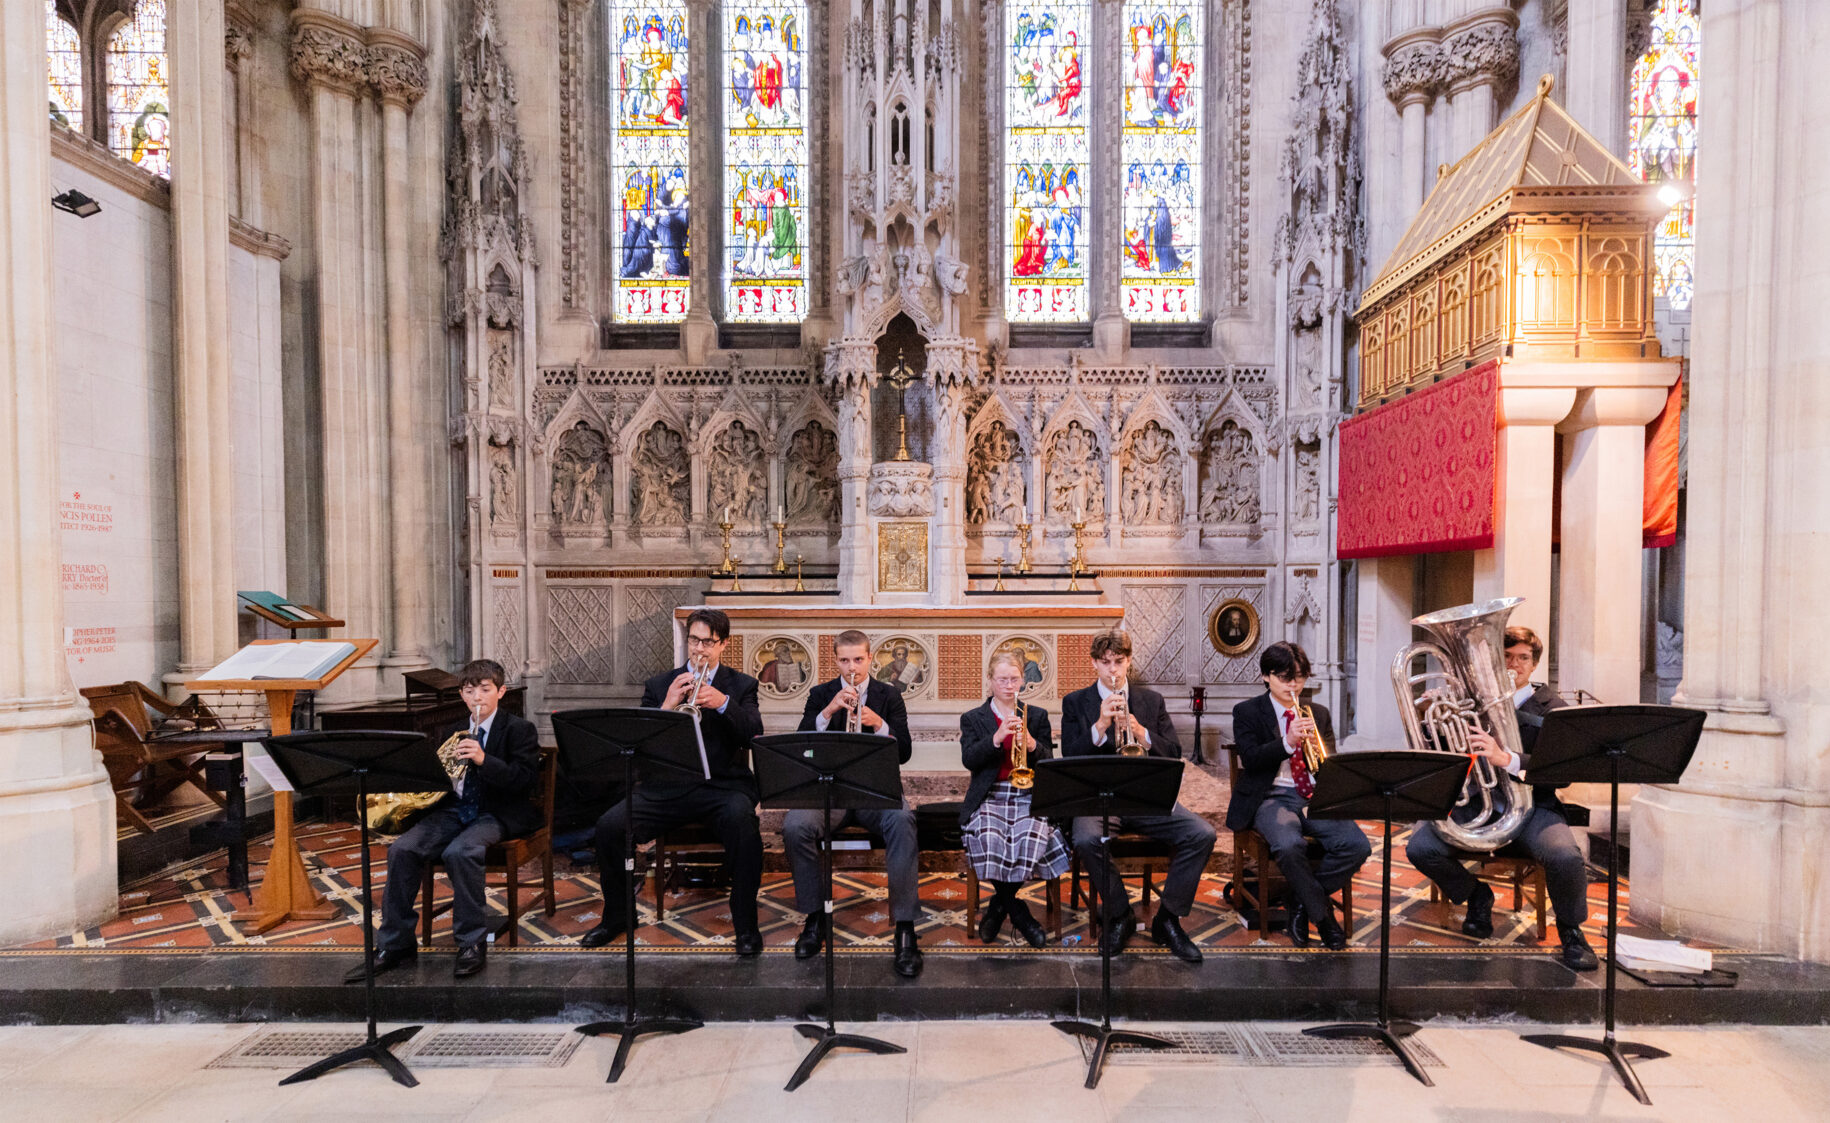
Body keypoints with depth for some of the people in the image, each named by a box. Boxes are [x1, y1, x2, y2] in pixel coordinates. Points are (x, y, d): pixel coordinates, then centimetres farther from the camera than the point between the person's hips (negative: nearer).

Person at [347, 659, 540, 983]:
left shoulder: (520, 730, -2)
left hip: (497, 813, -6)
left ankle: (472, 943, -18)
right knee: (402, 849, -18)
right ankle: (394, 946, -5)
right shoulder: (454, 733, 18)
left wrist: (483, 759, -27)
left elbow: (524, 778, -14)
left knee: (459, 852, -33)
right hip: (454, 808, 6)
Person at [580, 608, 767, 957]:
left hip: (722, 785, -2)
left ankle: (746, 925, -15)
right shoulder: (659, 686, 13)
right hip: (666, 786, 3)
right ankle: (617, 915, 9)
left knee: (742, 822, -34)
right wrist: (666, 707, -15)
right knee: (609, 826, -18)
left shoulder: (742, 686, 9)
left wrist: (723, 703, -24)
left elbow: (754, 735, -7)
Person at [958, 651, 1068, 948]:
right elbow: (968, 760, -4)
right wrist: (997, 737, -20)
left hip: (1028, 797, 1)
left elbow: (1050, 762, 5)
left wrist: (1031, 745, -16)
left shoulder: (1037, 716, 16)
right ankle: (1018, 912, -8)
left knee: (1032, 837, -30)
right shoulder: (973, 718, 13)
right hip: (989, 797, 0)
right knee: (987, 838, -31)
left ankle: (999, 905, -6)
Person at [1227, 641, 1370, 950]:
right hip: (1272, 797, -4)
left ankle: (1303, 904, -1)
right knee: (1289, 845, -34)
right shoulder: (1246, 712, 4)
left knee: (1357, 845, -23)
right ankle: (1322, 915, -7)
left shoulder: (1319, 713, 17)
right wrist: (1288, 742, -23)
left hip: (1314, 796, 4)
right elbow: (1250, 760, -9)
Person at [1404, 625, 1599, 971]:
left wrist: (1507, 759, -30)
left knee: (1566, 857, -32)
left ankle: (1570, 929, 2)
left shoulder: (1551, 708, 4)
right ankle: (1476, 895, 12)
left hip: (1531, 807, -1)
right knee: (1419, 848, -22)